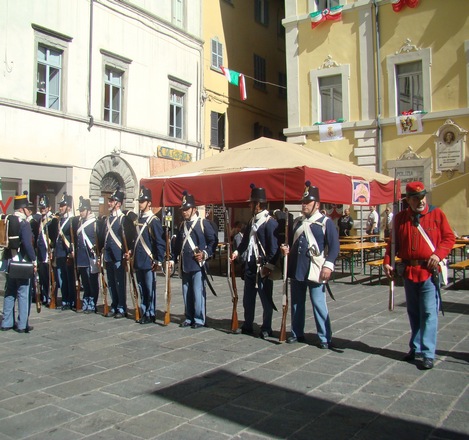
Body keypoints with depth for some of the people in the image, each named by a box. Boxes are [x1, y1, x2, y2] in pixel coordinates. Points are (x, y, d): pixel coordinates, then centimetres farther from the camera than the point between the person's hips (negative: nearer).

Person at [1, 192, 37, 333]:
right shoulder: (23, 223, -14)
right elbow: (28, 244, -21)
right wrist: (34, 261, -14)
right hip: (22, 262, -7)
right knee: (23, 293, 0)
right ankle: (22, 325, 4)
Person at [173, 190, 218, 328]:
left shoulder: (203, 223, -2)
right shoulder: (182, 225, 15)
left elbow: (213, 240, -4)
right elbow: (177, 244, 20)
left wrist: (205, 253, -14)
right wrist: (173, 258, 13)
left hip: (198, 265, -6)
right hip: (184, 265, 6)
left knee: (198, 293, -4)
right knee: (186, 293, 11)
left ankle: (199, 319, 6)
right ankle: (189, 318, 21)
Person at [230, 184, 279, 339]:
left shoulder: (270, 222, -13)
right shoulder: (252, 221, 12)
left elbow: (274, 247, -17)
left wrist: (269, 266, -20)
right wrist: (238, 251, 8)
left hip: (263, 267, -8)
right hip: (250, 265, 8)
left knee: (266, 299, 4)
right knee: (248, 298, 15)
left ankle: (266, 329, 15)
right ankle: (247, 326, 27)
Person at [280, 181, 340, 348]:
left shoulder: (326, 222, -4)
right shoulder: (297, 222, 14)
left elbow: (334, 246, -8)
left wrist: (328, 265, -17)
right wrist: (286, 248, 2)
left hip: (315, 271, -6)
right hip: (296, 270, 7)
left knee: (319, 304, -3)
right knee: (296, 303, 13)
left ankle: (325, 338, 6)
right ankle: (297, 333, 26)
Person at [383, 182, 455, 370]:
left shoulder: (437, 214, 0)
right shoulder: (400, 218, 7)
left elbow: (449, 238, 1)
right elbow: (393, 242, 10)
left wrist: (438, 254, -14)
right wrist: (387, 261, -2)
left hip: (429, 271, -3)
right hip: (408, 271, 3)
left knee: (429, 313, -5)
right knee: (413, 313, 13)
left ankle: (428, 354, 0)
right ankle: (416, 347, 26)